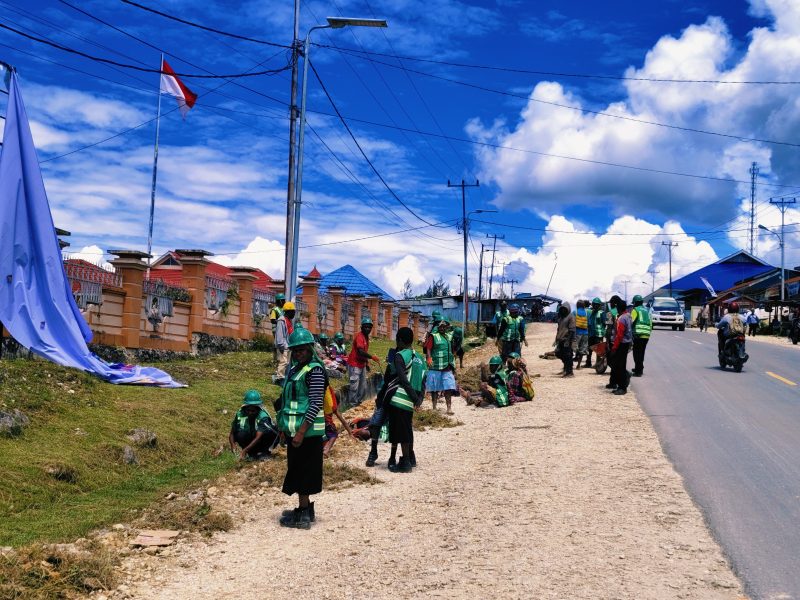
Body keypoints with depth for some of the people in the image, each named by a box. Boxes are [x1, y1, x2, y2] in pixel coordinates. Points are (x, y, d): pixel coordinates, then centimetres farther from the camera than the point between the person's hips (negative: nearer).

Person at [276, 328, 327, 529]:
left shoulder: (314, 370, -14)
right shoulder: (293, 368, 13)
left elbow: (316, 403, -19)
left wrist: (301, 431, -22)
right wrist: (284, 426, 17)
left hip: (307, 430, -9)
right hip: (293, 429, 9)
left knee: (302, 471, -3)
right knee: (298, 469, 15)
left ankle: (304, 514, 4)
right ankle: (305, 508, 26)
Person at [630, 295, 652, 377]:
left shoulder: (635, 310, -2)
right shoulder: (647, 311, 20)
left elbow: (631, 321, -12)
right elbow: (650, 323, 19)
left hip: (638, 335, -7)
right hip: (646, 336, 7)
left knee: (637, 353, -4)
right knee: (641, 353, 18)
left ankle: (638, 371, -7)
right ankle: (639, 368, 28)